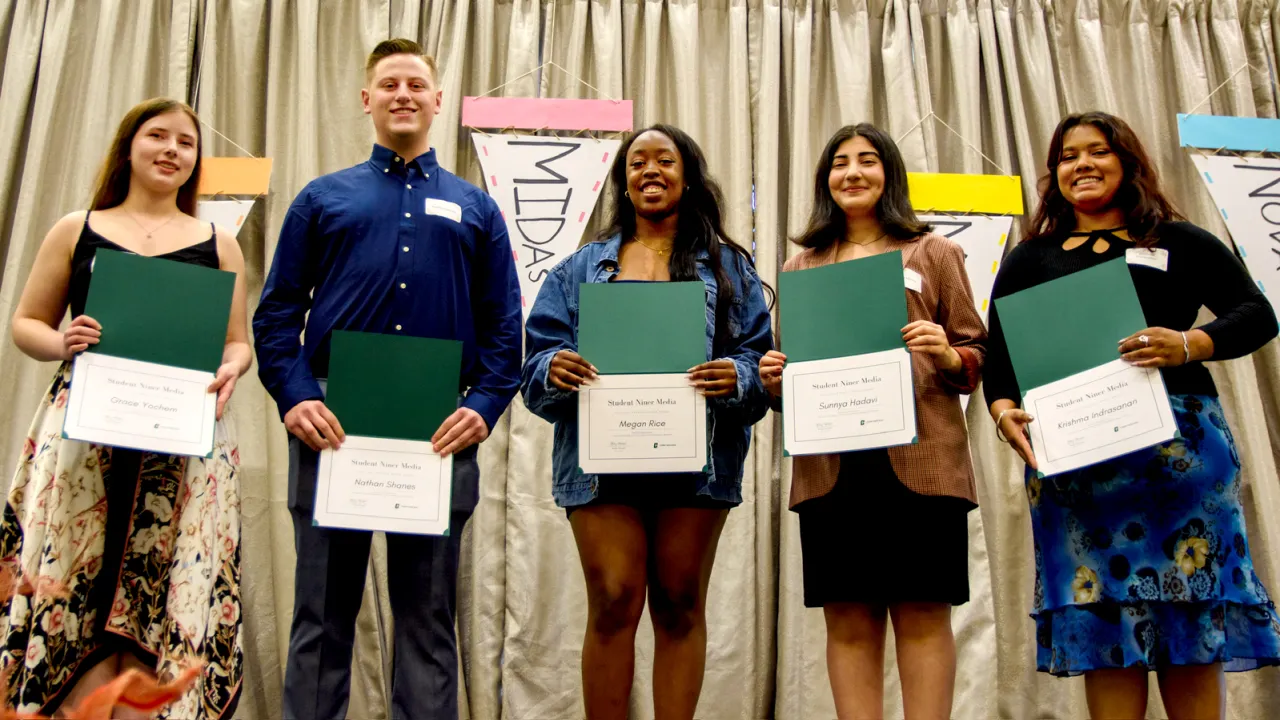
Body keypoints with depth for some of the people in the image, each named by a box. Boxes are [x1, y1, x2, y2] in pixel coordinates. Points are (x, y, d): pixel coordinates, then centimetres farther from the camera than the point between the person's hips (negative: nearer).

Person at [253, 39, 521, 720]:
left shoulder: (475, 208, 13)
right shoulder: (323, 198, 12)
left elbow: (505, 326, 8)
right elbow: (276, 312, 7)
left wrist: (484, 406, -7)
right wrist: (295, 398, -9)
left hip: (438, 435, 0)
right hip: (332, 430, 0)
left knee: (428, 617, 8)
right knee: (322, 614, 7)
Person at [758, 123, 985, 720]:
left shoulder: (933, 253, 12)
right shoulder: (800, 267, 18)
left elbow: (978, 355, 8)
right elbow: (788, 367, 20)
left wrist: (948, 357, -13)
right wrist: (774, 380, -2)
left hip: (919, 459, -2)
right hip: (829, 463, 2)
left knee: (923, 613, -1)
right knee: (848, 619, 3)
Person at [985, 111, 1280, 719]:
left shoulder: (1181, 243, 14)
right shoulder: (1029, 260, 17)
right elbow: (999, 352, 10)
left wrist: (1190, 345, -13)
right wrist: (1004, 411, -10)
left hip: (1179, 439, 0)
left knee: (1192, 613, 0)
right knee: (1104, 620, 0)